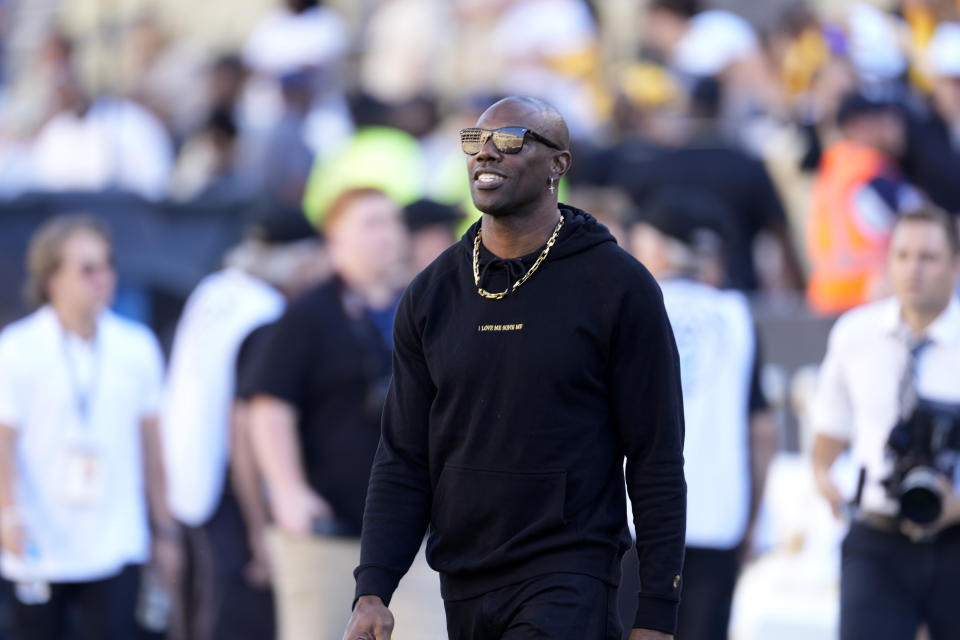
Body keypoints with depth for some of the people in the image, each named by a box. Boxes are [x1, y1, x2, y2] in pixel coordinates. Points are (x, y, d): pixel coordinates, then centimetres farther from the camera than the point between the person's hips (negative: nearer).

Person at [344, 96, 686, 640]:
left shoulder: (618, 286, -5)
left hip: (569, 584, -5)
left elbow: (657, 462, -5)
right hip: (462, 590, 6)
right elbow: (403, 463, 8)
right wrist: (372, 590, -5)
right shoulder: (431, 295, 8)